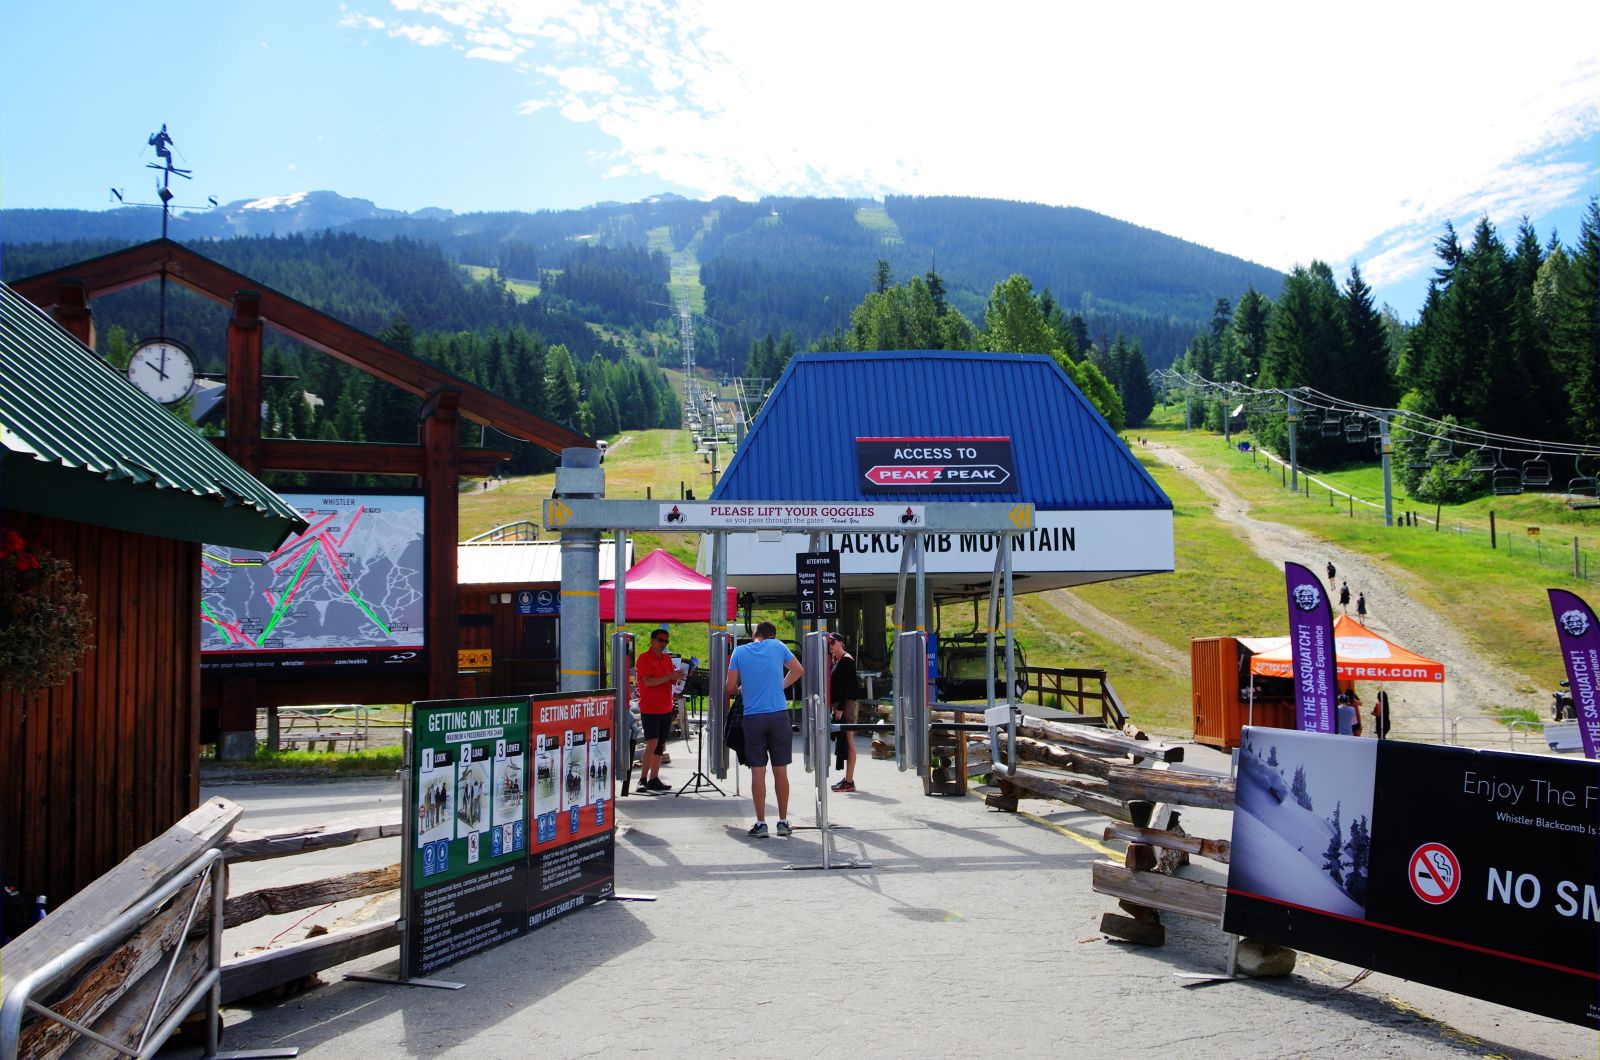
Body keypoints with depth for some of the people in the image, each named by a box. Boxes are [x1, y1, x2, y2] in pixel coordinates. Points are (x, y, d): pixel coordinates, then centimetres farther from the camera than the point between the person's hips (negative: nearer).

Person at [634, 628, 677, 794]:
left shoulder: (667, 658, 14)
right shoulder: (644, 659, -7)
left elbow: (672, 680, 15)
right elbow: (648, 681, -18)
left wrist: (678, 676, -6)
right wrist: (669, 677, -22)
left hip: (666, 709, 7)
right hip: (650, 709, -7)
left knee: (660, 745, 8)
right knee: (652, 744, -14)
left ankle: (654, 779, 13)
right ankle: (643, 779, -10)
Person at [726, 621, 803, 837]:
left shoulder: (740, 651, 3)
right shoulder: (778, 646, 4)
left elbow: (731, 687, 2)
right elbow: (798, 670, 14)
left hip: (753, 718, 0)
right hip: (779, 715, 0)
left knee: (758, 771, 3)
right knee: (780, 771, 7)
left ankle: (760, 824, 4)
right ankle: (783, 822, 12)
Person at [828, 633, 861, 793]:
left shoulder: (846, 660, -11)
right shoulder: (836, 660, 18)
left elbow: (847, 685, -17)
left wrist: (840, 708, -20)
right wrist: (835, 707, 13)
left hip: (847, 704, -10)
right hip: (839, 705, 10)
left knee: (848, 741, -8)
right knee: (844, 742, 11)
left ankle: (849, 781, -7)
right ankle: (847, 778, 16)